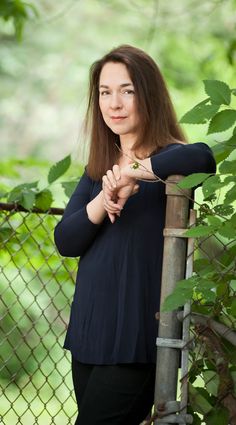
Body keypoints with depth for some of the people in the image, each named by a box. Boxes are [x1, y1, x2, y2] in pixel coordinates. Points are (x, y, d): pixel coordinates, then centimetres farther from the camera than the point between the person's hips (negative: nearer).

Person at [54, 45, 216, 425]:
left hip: (137, 336, -7)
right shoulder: (98, 170, 12)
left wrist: (131, 171, -25)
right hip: (89, 331, 7)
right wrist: (105, 198, -15)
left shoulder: (167, 159, -8)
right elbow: (65, 241, 1)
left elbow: (201, 157, -34)